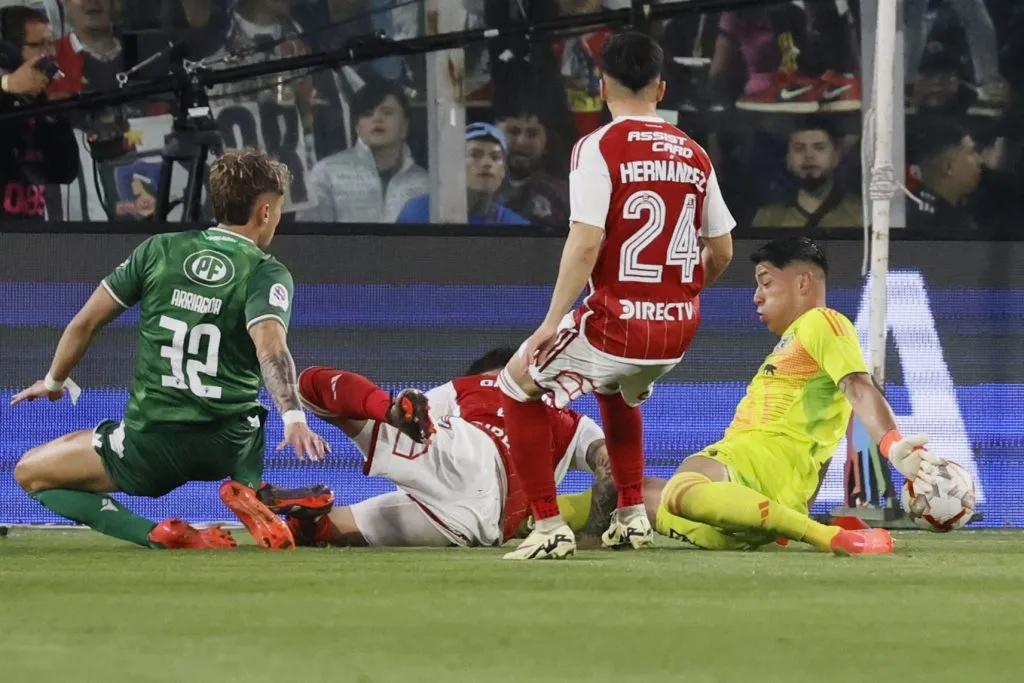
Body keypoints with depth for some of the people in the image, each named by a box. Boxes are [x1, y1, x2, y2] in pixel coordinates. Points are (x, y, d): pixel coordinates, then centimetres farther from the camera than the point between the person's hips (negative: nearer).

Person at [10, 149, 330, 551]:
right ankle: (245, 491, 4)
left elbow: (85, 323, 9)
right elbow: (270, 347, -23)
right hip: (228, 447, 2)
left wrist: (54, 382, 26)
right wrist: (293, 417, -34)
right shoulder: (266, 273, -2)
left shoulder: (158, 250, 5)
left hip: (150, 445, -2)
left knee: (30, 473, 15)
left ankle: (157, 533, -8)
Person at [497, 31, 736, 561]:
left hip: (616, 324, -6)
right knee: (619, 391, 38)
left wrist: (552, 322, -14)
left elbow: (585, 243, -18)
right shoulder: (694, 155, 8)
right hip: (678, 330, 6)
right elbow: (722, 250, 13)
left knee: (518, 388, 16)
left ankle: (548, 527, 6)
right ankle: (632, 515, 32)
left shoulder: (599, 148, -9)